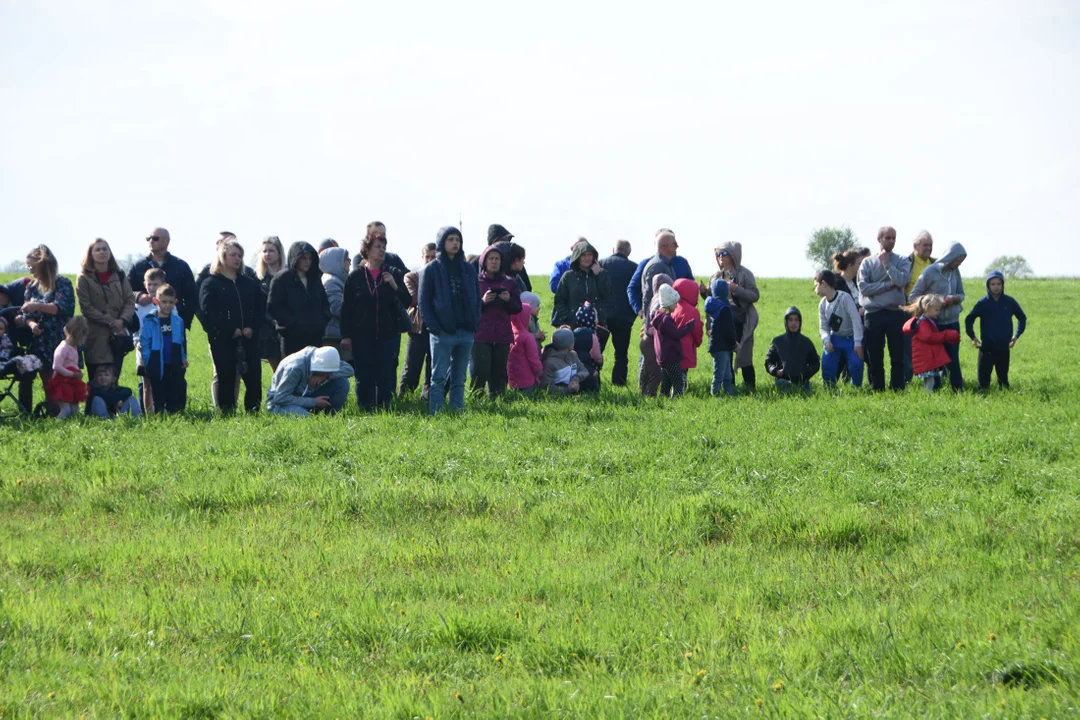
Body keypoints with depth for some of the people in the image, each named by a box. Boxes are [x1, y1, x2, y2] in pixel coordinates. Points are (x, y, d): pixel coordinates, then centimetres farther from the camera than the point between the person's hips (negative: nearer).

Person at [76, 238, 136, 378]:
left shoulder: (119, 276, 11)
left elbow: (130, 300, 6)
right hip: (96, 337, -4)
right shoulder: (84, 279, -1)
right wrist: (111, 322, -14)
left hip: (118, 336, 4)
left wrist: (123, 320, -13)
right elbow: (86, 308, -8)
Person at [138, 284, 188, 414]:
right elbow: (144, 343, -5)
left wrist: (183, 358, 4)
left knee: (174, 394, 5)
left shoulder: (178, 321, 7)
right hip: (157, 366, -3)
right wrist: (147, 360, -12)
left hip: (174, 366, 3)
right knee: (158, 394, 3)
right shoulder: (150, 322, -4)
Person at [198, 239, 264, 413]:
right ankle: (226, 413, 3)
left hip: (249, 339, 4)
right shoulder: (210, 284, 3)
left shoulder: (250, 284, 17)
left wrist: (252, 328, -6)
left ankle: (253, 411, 3)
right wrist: (231, 331, -13)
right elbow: (208, 313, -8)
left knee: (254, 378, -4)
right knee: (226, 379, -2)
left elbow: (260, 308, 12)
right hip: (222, 340, -4)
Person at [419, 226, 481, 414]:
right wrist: (434, 327, -11)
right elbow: (424, 302, -2)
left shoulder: (468, 269, 13)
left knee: (459, 378, 8)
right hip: (443, 333, -4)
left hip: (466, 333, 4)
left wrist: (475, 324, 3)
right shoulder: (431, 270, 0)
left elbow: (477, 299, 16)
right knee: (439, 377, -5)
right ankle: (436, 414, -5)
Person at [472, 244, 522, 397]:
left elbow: (517, 308, 11)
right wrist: (483, 301, -16)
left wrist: (508, 300, -8)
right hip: (481, 335, -3)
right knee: (480, 371, -10)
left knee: (499, 372, 1)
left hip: (503, 336, 3)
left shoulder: (509, 283, 13)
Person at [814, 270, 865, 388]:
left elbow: (856, 320, -21)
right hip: (834, 339, 5)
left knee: (855, 364, -19)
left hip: (851, 339, -5)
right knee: (827, 363, -10)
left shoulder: (844, 298, -20)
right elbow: (823, 327, 3)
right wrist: (826, 341, -19)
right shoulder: (822, 304, 1)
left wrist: (858, 343, -25)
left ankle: (857, 388, 0)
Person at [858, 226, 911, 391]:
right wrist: (888, 285, -7)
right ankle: (877, 391, 11)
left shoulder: (902, 261, 8)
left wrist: (887, 264, -5)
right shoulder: (867, 263, 8)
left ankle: (898, 389, 2)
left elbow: (902, 280, -12)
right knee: (874, 358, 5)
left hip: (895, 313, -1)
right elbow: (863, 287, -5)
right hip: (873, 314, 1)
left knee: (898, 357, -2)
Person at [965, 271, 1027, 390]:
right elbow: (969, 319, 8)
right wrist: (972, 337, -1)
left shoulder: (1009, 302, 0)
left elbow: (1022, 318, 13)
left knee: (1003, 376, 9)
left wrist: (1016, 336, 5)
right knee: (984, 376, -3)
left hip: (1004, 348, 1)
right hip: (986, 348, -1)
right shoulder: (983, 303, -3)